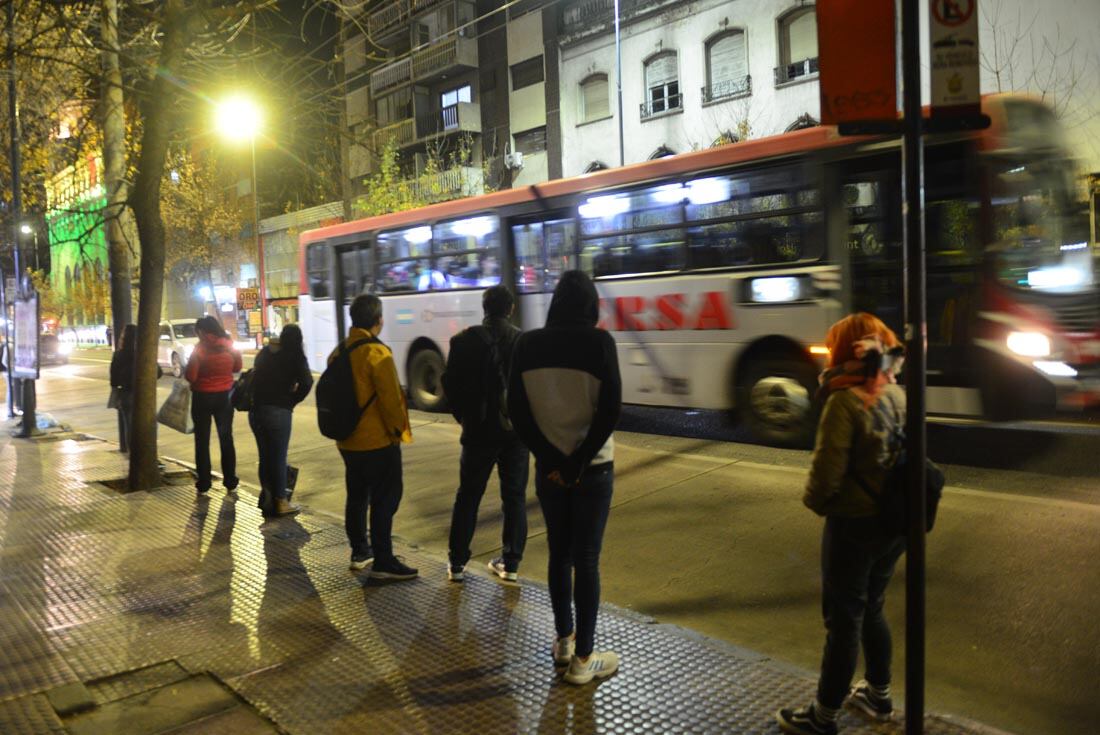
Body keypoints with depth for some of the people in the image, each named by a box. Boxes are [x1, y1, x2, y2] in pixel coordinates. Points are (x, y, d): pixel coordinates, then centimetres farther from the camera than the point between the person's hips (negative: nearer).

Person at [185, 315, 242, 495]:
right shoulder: (230, 346, -4)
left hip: (203, 397, -3)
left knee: (202, 441, 8)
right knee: (226, 439, 13)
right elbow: (237, 368, 10)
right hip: (225, 396, 3)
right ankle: (230, 482, 15)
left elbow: (190, 376, -16)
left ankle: (203, 484, 11)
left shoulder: (200, 348, -15)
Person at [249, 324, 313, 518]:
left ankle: (267, 498, 27)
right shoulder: (294, 356, -5)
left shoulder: (265, 352, 12)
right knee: (278, 457, 5)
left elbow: (254, 376, 14)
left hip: (256, 410, 6)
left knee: (265, 456, 17)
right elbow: (306, 382, -17)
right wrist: (292, 401, -4)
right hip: (278, 411, -5)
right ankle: (280, 502, 13)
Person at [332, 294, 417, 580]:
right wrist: (399, 430, -5)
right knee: (384, 500, -2)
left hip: (348, 439, 8)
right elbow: (391, 398, -20)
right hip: (378, 441, -8)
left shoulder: (339, 351, 6)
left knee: (357, 496, 17)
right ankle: (383, 562, 1)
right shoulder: (377, 353, -19)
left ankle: (360, 552, 28)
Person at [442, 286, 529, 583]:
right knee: (514, 497, 10)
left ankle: (457, 563, 16)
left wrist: (464, 416, 11)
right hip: (516, 430, 0)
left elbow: (450, 383, -4)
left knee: (468, 496, 11)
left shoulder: (464, 341, -6)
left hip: (479, 430, 0)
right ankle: (511, 564, 14)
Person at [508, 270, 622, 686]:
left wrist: (549, 459, -5)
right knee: (586, 560, 4)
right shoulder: (598, 341, -12)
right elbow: (610, 410, -15)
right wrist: (580, 462, -9)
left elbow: (517, 411, -4)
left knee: (559, 554, 17)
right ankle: (583, 659, 13)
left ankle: (564, 642, 30)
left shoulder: (526, 344, -1)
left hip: (548, 468, 4)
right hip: (592, 468, -3)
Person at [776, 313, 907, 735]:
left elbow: (827, 471, -19)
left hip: (854, 526, -7)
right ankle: (878, 695, 40)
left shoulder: (845, 401, -21)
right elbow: (907, 457, 9)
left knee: (843, 621, 6)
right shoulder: (898, 395, 1)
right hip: (895, 522, 7)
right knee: (871, 609, 24)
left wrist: (814, 501, -4)